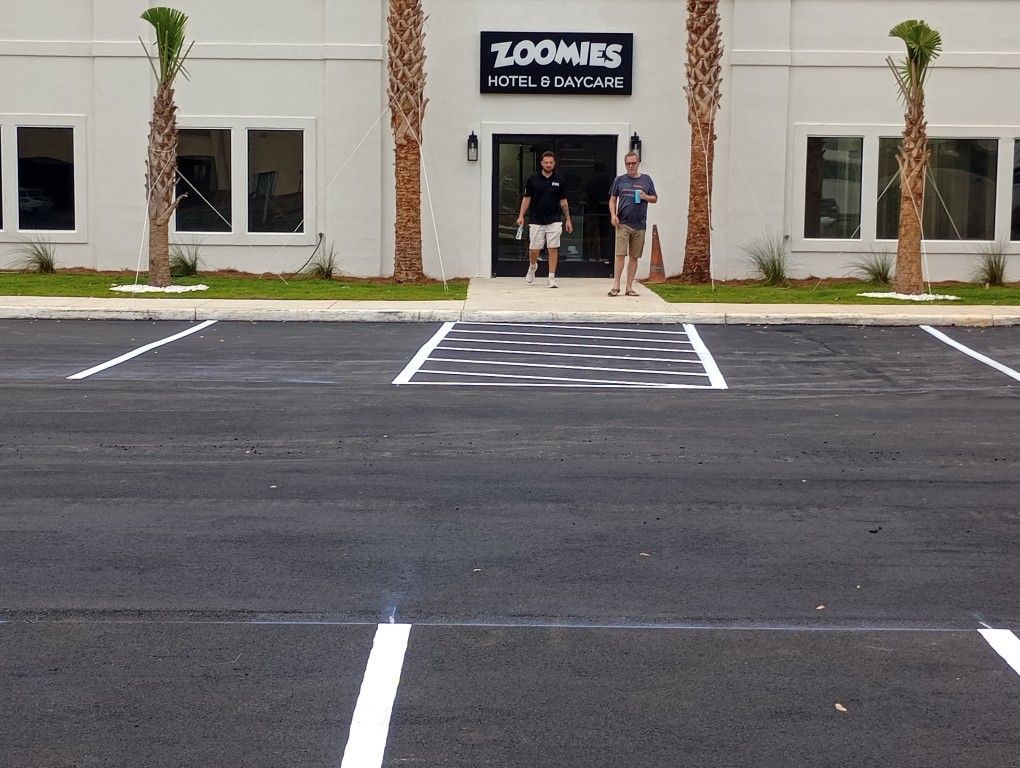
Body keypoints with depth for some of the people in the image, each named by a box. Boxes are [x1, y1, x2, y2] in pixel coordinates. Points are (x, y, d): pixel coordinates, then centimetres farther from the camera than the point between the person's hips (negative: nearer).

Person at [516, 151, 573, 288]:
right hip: (536, 220, 0)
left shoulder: (559, 180, 4)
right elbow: (526, 198, 5)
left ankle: (552, 278, 1)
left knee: (553, 249, -5)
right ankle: (532, 267, 35)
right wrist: (521, 216, -3)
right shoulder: (533, 179, 1)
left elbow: (563, 201, 10)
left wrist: (568, 219, 7)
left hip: (554, 221, 0)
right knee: (534, 249, 3)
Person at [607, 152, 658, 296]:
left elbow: (655, 199, 15)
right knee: (620, 255, -9)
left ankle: (629, 287, 9)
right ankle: (616, 286, -5)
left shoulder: (646, 179, 11)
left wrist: (645, 197, -6)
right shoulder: (619, 180, 9)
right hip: (623, 224, -2)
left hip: (639, 225, 2)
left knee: (634, 257, 4)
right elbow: (612, 200, 12)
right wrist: (613, 215, -4)